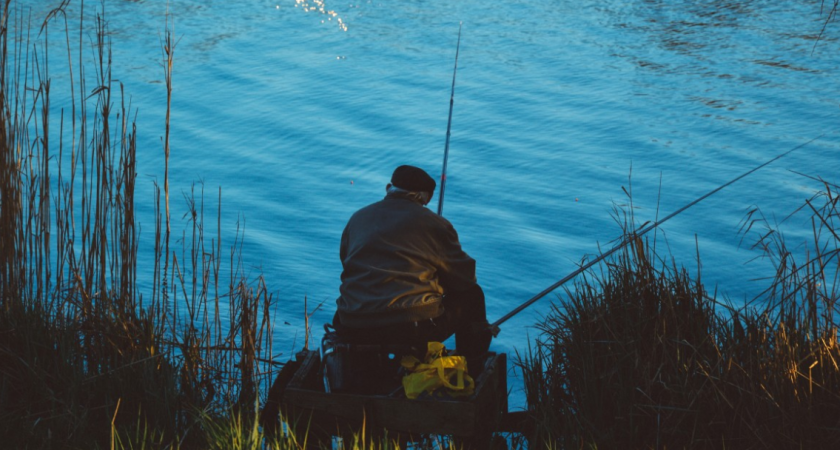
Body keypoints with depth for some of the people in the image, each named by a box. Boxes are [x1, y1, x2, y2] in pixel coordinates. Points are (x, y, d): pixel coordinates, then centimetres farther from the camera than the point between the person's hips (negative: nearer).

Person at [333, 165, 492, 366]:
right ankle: (473, 371, 28)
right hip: (416, 329, -4)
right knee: (472, 296, 20)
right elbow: (464, 278, 6)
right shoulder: (434, 223, 3)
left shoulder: (357, 218, 15)